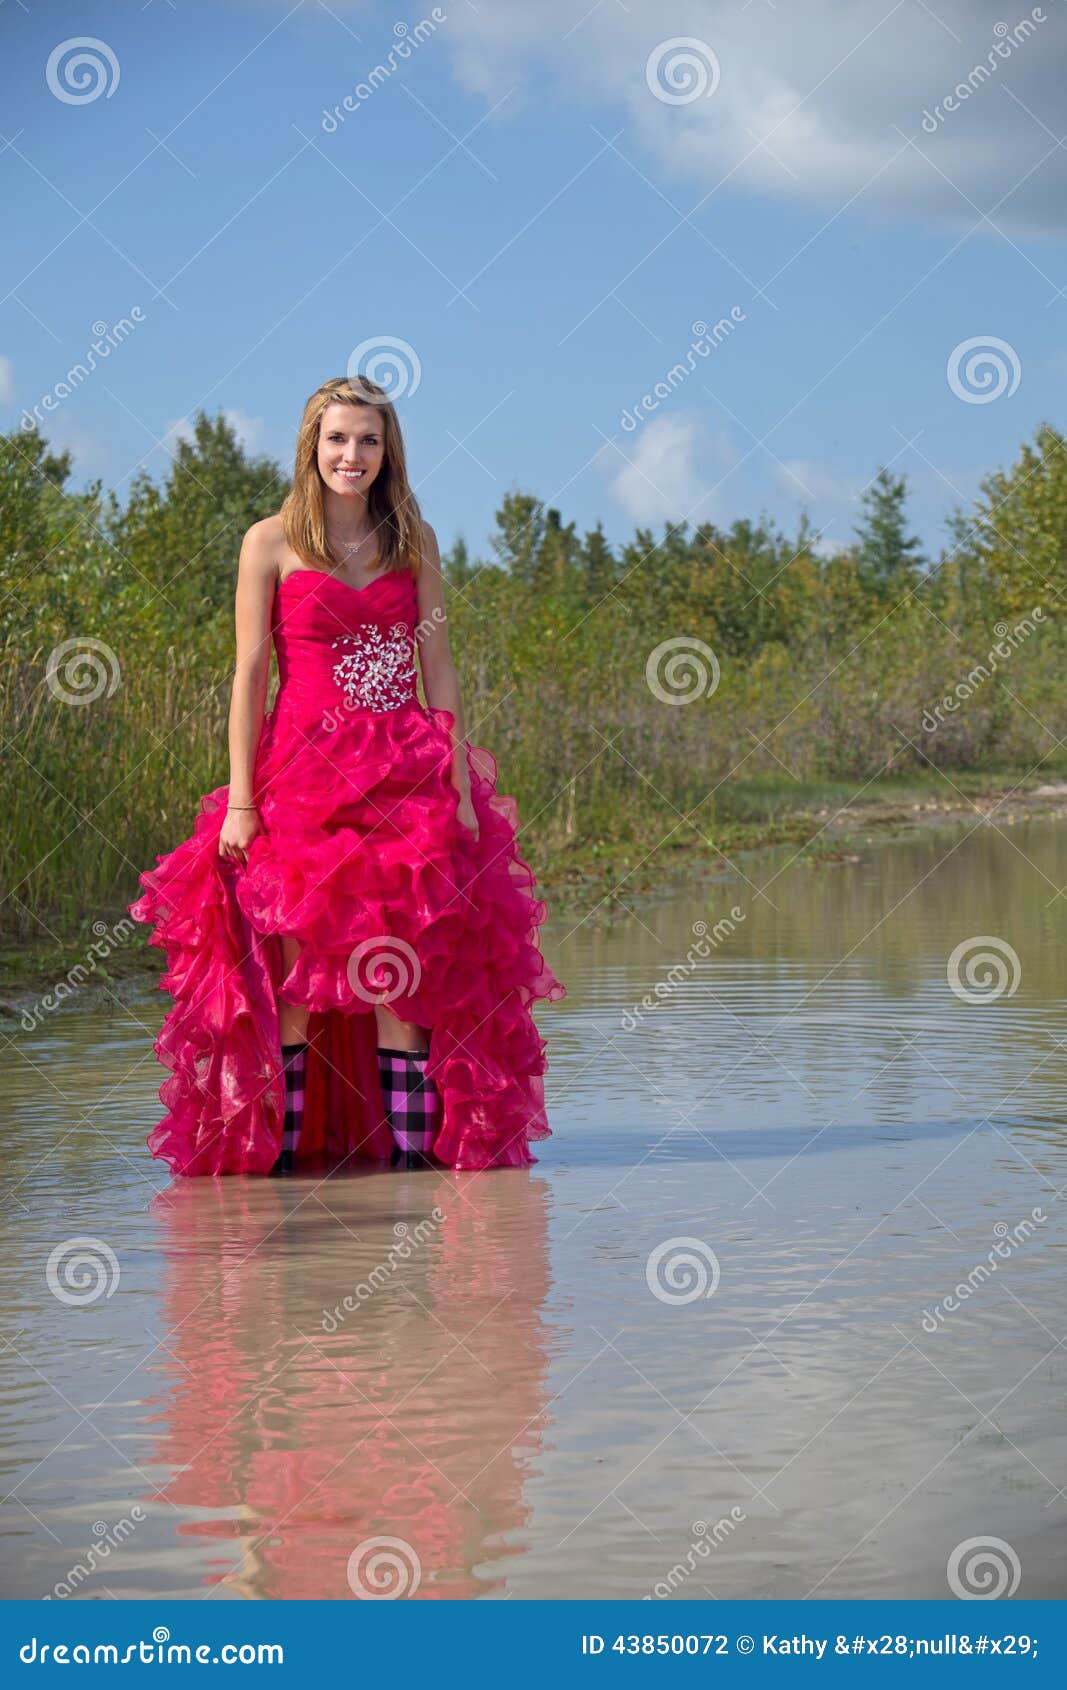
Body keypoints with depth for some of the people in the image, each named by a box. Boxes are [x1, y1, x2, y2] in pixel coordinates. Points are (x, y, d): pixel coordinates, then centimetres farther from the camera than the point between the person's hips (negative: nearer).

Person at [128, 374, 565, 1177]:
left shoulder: (414, 541, 10)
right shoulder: (273, 543, 2)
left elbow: (439, 670, 9)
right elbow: (249, 674, -1)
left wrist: (461, 784, 2)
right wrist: (240, 799, -7)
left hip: (407, 776, 2)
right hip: (303, 771, -2)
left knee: (405, 961, -2)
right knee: (292, 958, -3)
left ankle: (413, 1143, -1)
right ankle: (282, 1143, 2)